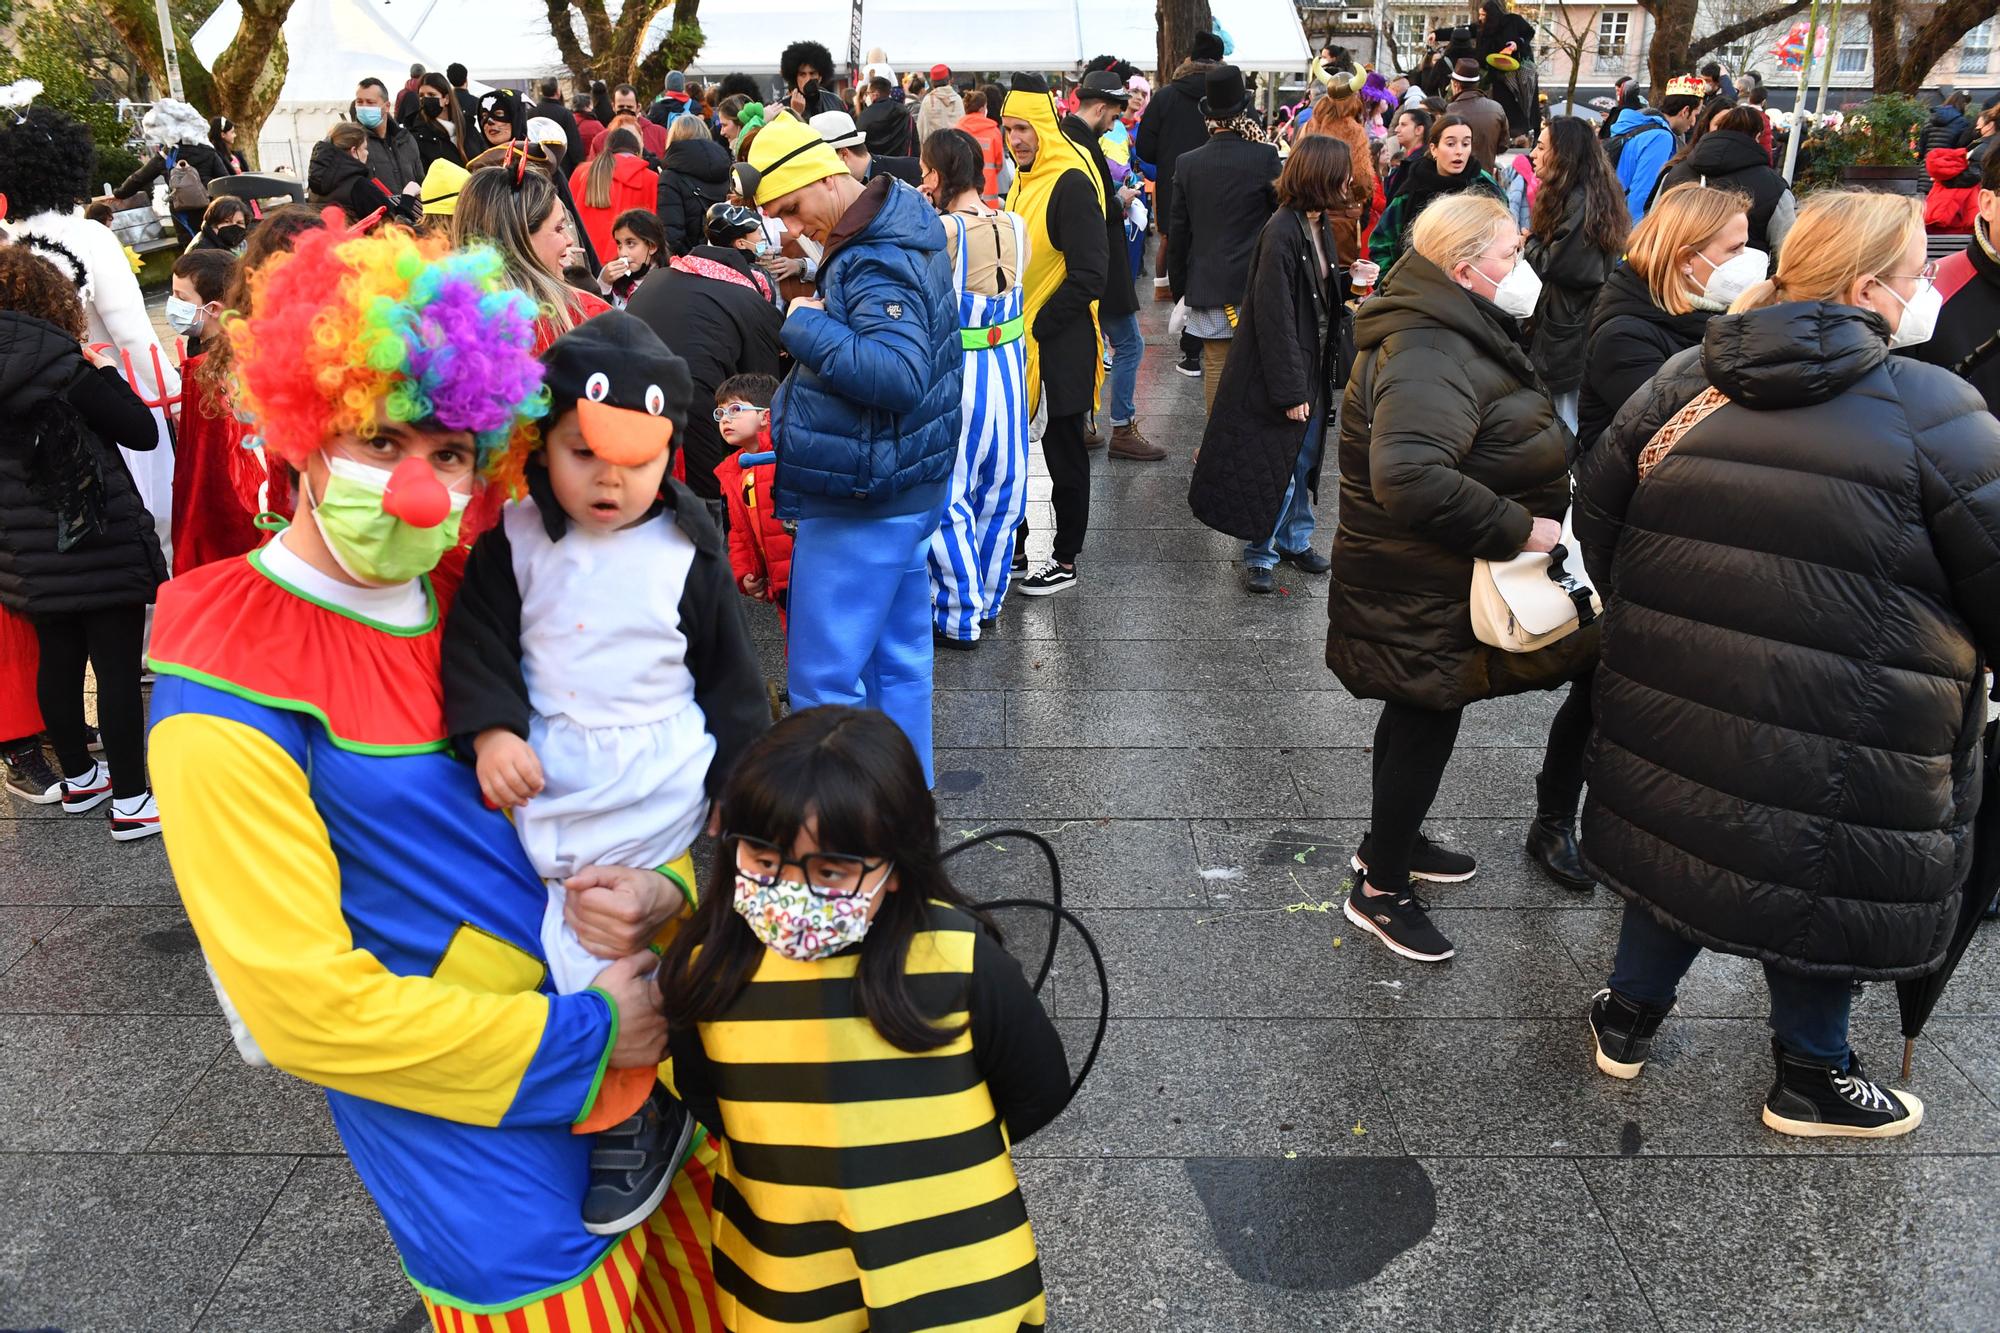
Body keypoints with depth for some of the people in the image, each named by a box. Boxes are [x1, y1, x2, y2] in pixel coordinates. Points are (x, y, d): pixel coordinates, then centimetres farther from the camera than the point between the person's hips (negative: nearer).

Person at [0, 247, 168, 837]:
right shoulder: (59, 363, -16)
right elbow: (142, 431, -12)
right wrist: (106, 373, 1)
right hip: (98, 539, -7)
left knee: (58, 661, 17)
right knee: (118, 666, -1)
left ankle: (77, 778, 32)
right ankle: (130, 800, 5)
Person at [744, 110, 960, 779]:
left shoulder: (878, 262, -22)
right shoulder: (902, 226, 10)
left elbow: (899, 375, -36)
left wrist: (806, 325, -25)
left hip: (861, 504, -11)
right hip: (905, 491, 11)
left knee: (823, 678, -1)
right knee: (899, 655, 19)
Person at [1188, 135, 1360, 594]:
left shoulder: (1321, 226, 7)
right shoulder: (1281, 233, -21)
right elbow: (1274, 317, -22)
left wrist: (1352, 282, 0)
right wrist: (1290, 390, -22)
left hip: (1313, 368, 8)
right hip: (1282, 371, -8)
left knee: (1302, 458, 18)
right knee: (1274, 466, 2)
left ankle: (1294, 539, 34)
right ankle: (1259, 554, 17)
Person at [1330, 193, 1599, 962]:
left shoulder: (1452, 335, 10)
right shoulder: (1431, 357, -27)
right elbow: (1410, 476, -42)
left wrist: (1544, 491, 9)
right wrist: (1517, 528, -33)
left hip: (1431, 581, 11)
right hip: (1425, 591, -11)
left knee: (1420, 714, 23)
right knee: (1426, 723, 2)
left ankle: (1394, 842, 43)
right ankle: (1381, 891, 20)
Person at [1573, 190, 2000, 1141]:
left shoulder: (1686, 380, 2)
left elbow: (1596, 503, 9)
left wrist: (1639, 609, 22)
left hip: (1670, 696, 5)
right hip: (1843, 735, -4)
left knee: (1682, 838, 23)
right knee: (1828, 881, 15)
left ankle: (1631, 1012, 39)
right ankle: (1810, 1078, 34)